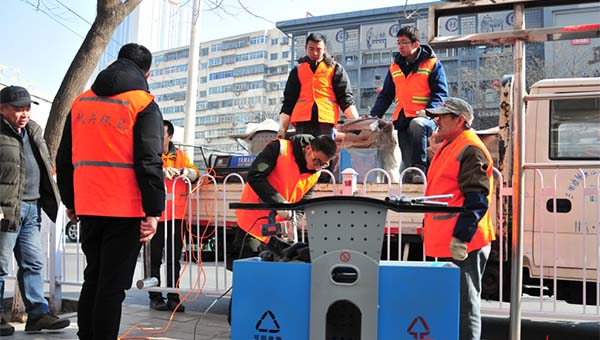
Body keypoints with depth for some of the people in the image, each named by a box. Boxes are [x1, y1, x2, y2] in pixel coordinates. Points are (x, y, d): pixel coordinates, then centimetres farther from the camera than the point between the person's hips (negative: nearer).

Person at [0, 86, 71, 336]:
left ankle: (38, 313, 13)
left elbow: (45, 167, 23)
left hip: (32, 208, 7)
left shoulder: (33, 130, 17)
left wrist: (50, 201, 18)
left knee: (33, 263, 8)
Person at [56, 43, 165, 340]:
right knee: (112, 285, 0)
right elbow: (149, 162, -13)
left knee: (93, 279, 19)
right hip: (125, 210, -5)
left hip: (88, 207, 5)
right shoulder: (143, 104, -4)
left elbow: (64, 158, 15)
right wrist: (153, 211, -12)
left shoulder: (80, 102, 13)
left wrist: (70, 201, 22)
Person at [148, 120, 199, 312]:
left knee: (174, 259, 8)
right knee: (154, 258, 1)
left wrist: (187, 172, -10)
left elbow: (195, 174, 12)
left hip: (176, 215, 4)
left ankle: (173, 298, 14)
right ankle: (155, 298, 10)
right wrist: (162, 171, -30)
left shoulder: (179, 155, 15)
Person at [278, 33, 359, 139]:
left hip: (326, 123, -2)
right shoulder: (297, 71, 20)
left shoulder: (335, 69, 14)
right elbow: (288, 102, 18)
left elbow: (345, 97, 6)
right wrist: (282, 130, 8)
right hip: (302, 123, 2)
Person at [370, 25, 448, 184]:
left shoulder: (432, 64, 4)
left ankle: (420, 168, -32)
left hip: (423, 118, -6)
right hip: (402, 120, 6)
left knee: (417, 124, -37)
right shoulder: (395, 67, 19)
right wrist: (374, 115, 6)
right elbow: (386, 95, 21)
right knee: (407, 161, -2)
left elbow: (440, 92, -3)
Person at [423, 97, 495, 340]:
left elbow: (476, 200, -20)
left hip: (463, 245, -10)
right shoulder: (447, 147, 20)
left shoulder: (471, 150, -12)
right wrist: (430, 230, 27)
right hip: (445, 243, 10)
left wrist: (460, 237, -25)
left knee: (465, 304, -4)